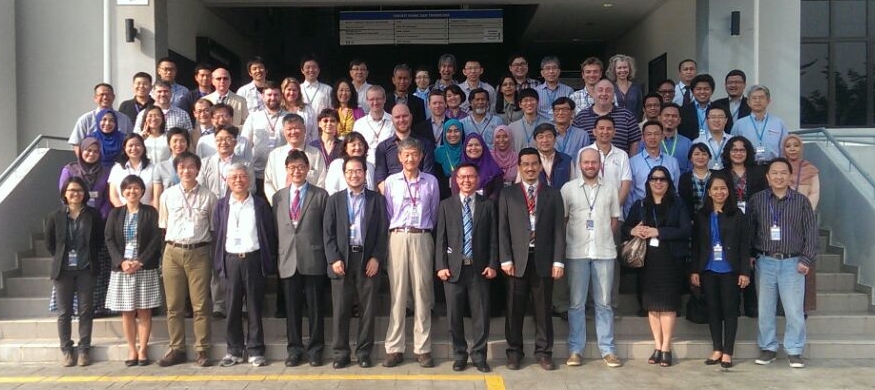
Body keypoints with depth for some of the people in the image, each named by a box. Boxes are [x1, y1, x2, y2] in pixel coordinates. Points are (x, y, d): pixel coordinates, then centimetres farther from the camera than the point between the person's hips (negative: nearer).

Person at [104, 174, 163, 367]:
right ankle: (132, 349, 14)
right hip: (121, 268, 2)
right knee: (127, 312, 5)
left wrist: (140, 262, -13)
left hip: (145, 269, -2)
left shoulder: (150, 212, 2)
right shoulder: (115, 213, 9)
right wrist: (121, 262, -11)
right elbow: (109, 240, 3)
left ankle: (143, 349, 9)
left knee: (144, 311, 1)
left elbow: (156, 239, -4)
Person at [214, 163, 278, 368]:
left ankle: (255, 351, 11)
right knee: (232, 307, 5)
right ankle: (234, 350, 16)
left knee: (254, 307, 3)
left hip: (254, 259, -1)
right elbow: (216, 235, 8)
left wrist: (270, 262, -3)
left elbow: (270, 234, 3)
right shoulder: (221, 206, 9)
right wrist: (218, 263, 1)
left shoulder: (260, 205, 4)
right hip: (231, 260, 2)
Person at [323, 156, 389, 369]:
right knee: (340, 309, 3)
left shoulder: (377, 199, 8)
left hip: (368, 260, 0)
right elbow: (328, 233, 4)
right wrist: (334, 259, -7)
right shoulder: (334, 200, 10)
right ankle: (341, 352, 13)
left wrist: (376, 258, -7)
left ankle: (364, 352, 13)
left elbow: (383, 232, 3)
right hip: (342, 259, 1)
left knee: (367, 310, 3)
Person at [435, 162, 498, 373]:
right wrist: (441, 266, -5)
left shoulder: (488, 205, 7)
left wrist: (492, 264, -4)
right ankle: (459, 355, 20)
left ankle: (479, 356, 15)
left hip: (479, 268, 0)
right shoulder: (446, 205, 7)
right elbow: (440, 238, 3)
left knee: (481, 314, 3)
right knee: (454, 315, 6)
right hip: (454, 267, 0)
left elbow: (493, 238, 4)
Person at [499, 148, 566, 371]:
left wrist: (558, 260, -4)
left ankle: (544, 353, 17)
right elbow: (502, 229, 3)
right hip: (517, 260, 0)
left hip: (544, 259, 0)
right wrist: (505, 259, -6)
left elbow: (559, 229, 4)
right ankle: (514, 352, 16)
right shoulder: (507, 195, 8)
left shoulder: (553, 195, 9)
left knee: (543, 309, 6)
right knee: (515, 309, 5)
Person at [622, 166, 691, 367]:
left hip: (670, 259, -2)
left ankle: (666, 348, 3)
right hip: (648, 259, 2)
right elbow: (625, 228, 11)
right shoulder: (639, 205, 12)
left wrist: (658, 232, -14)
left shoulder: (677, 205, 5)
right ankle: (657, 346, 11)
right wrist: (633, 231, -12)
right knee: (652, 302, 3)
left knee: (668, 302, -4)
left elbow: (686, 231, -6)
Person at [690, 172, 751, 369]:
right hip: (708, 270, 2)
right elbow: (696, 245, 7)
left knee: (730, 309, 2)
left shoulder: (737, 215, 0)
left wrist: (745, 271, -7)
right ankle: (717, 349, 17)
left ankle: (728, 352, 9)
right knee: (713, 309, 7)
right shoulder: (700, 216, 7)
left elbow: (745, 246, -2)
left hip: (730, 270, -2)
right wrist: (694, 270, 2)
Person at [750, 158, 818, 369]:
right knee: (765, 309, 7)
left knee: (794, 310, 1)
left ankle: (794, 351, 14)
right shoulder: (757, 200, 4)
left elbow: (811, 232, 2)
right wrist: (749, 255, 0)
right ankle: (768, 348, 19)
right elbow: (749, 230, 6)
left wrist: (806, 260, -5)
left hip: (792, 263, -1)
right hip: (765, 262, 1)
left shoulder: (801, 201, 2)